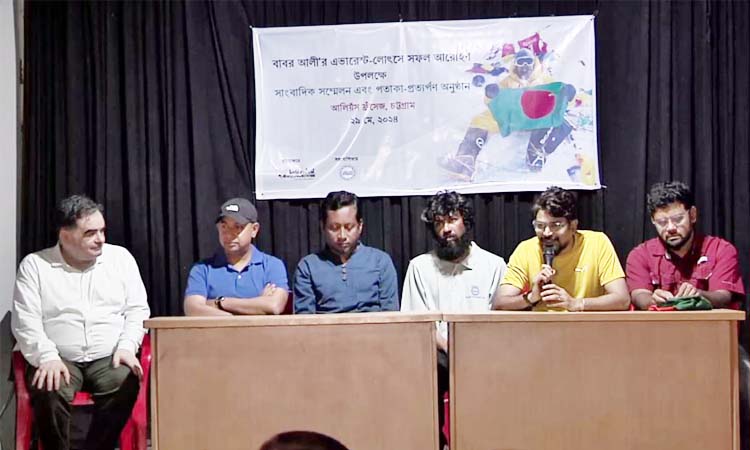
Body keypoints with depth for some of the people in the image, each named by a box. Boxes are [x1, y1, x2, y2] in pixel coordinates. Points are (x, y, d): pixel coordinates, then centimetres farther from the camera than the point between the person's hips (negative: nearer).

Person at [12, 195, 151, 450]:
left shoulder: (121, 258, 9)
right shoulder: (34, 265, 3)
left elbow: (137, 310, 9)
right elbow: (25, 321, -3)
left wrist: (127, 346, -9)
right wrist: (47, 357, -18)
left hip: (109, 358, 1)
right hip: (59, 360, -1)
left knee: (125, 385, -31)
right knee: (48, 391, -33)